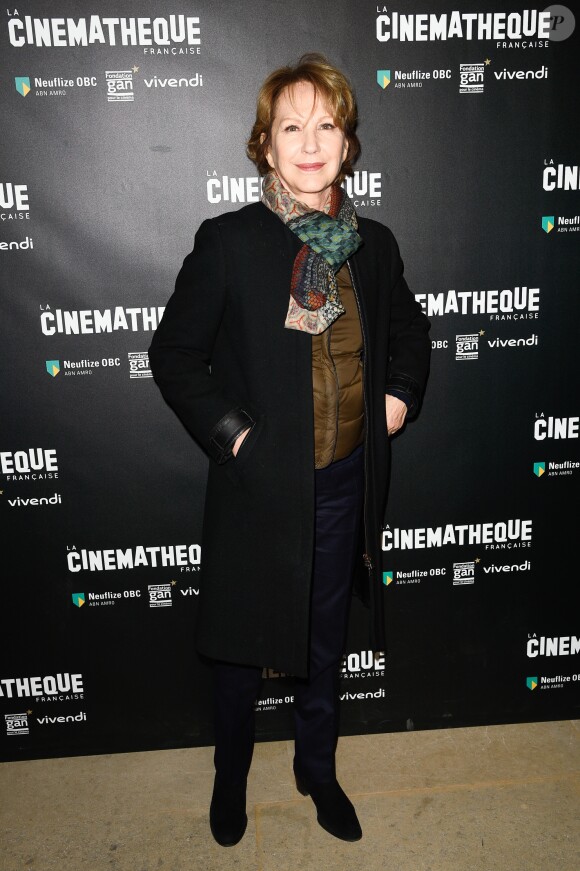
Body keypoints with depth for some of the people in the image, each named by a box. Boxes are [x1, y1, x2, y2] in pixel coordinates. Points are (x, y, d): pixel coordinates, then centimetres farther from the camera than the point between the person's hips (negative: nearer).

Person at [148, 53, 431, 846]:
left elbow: (410, 330, 19)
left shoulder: (374, 244, 2)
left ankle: (318, 769, 48)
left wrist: (400, 394, 3)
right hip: (260, 488, -3)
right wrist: (230, 432, -14)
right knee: (243, 647, 16)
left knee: (325, 643, 21)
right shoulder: (227, 242, -10)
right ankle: (231, 775, 45)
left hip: (346, 486, 4)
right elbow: (174, 354, -5)